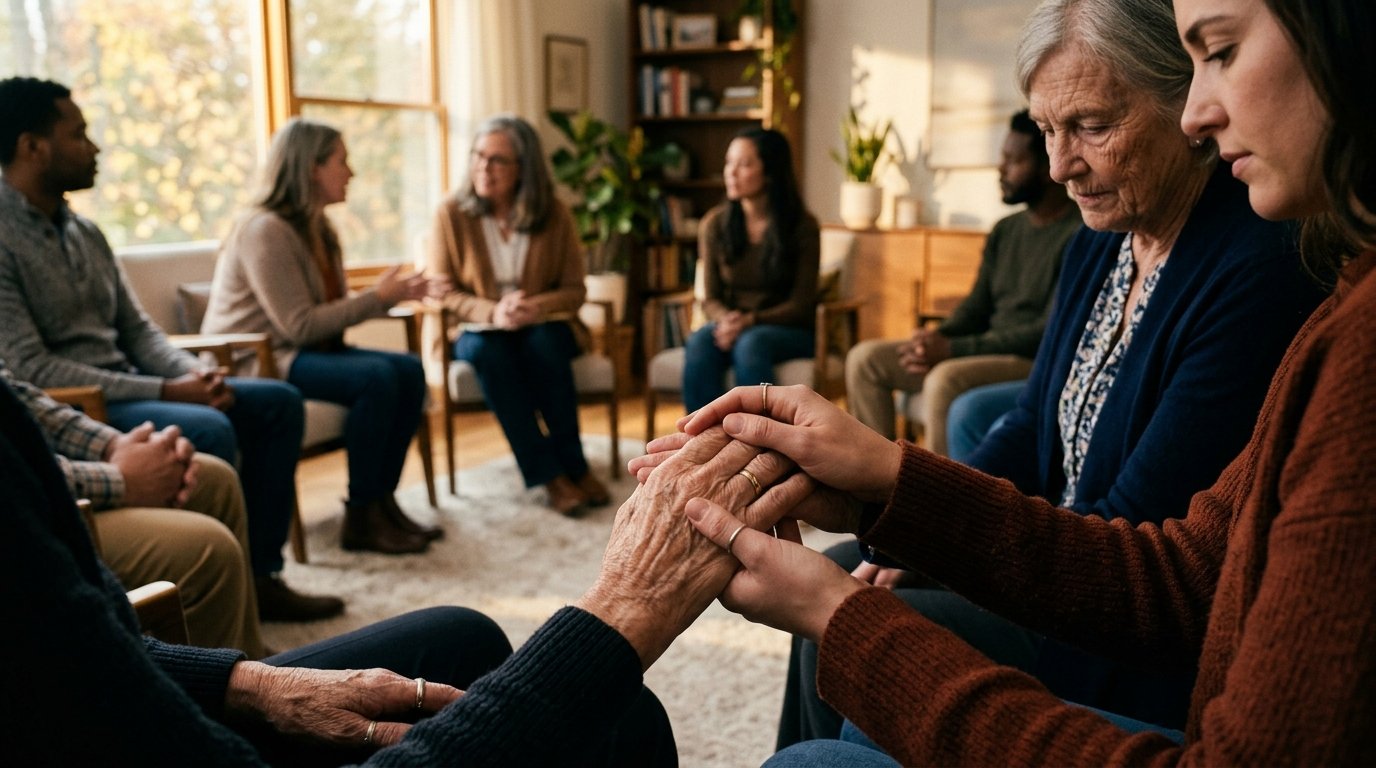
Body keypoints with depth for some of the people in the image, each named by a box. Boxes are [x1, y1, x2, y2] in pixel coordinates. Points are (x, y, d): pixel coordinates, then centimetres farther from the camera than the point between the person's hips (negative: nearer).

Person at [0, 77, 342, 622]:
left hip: (125, 386, 9)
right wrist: (164, 391, -22)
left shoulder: (85, 233, 13)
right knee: (209, 430, -31)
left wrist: (196, 374, -7)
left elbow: (137, 330, 14)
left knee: (277, 402, 2)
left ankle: (260, 576, 1)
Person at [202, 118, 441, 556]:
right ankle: (361, 520, -18)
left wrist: (391, 296, -5)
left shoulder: (316, 229, 11)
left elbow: (331, 310, 8)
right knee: (376, 378, -27)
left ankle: (382, 500, -3)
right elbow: (300, 326, -22)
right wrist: (376, 298, -17)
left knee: (409, 371, -7)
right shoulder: (265, 230, -18)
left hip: (303, 350, 9)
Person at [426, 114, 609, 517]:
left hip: (542, 326, 1)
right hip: (476, 330, 0)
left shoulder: (554, 214, -1)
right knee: (489, 352, -34)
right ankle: (551, 476, -31)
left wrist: (538, 306, -20)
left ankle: (572, 465, -22)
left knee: (544, 343, -34)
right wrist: (492, 313, -22)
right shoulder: (451, 214, -4)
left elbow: (574, 289, 2)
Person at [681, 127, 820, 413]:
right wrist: (727, 320, -20)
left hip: (789, 332, -2)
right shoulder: (715, 223, 2)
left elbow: (801, 305, -6)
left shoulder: (802, 225, -6)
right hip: (733, 328, 2)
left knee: (750, 344, -36)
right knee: (700, 342, -31)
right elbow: (711, 299, 4)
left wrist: (750, 321, -23)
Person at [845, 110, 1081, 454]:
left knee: (945, 380, -36)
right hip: (987, 352, 9)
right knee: (865, 357, -3)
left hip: (1039, 362, -8)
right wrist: (937, 338, -7)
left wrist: (953, 347, -20)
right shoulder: (1004, 231, 14)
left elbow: (1051, 332, -18)